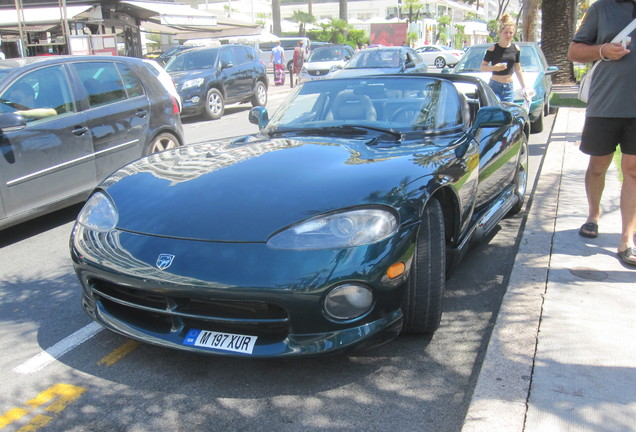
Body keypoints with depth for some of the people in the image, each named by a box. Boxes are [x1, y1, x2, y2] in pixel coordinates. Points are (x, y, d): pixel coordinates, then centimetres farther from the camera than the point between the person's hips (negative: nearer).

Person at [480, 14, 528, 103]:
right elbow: (482, 67, -4)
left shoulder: (516, 49, 7)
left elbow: (518, 70, 15)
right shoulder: (492, 49, -6)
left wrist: (524, 87, 15)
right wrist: (494, 68, -23)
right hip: (495, 86, -4)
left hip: (509, 87, 4)